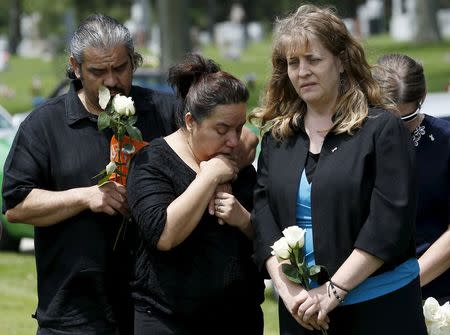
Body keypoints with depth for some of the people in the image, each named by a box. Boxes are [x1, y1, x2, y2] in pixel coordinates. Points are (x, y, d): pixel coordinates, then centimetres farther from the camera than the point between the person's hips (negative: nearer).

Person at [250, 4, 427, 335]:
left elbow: (391, 221, -13)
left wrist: (334, 290, -16)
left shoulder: (382, 129, -6)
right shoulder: (277, 136, 9)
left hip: (380, 307, -4)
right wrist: (287, 289, -11)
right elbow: (264, 217, 3)